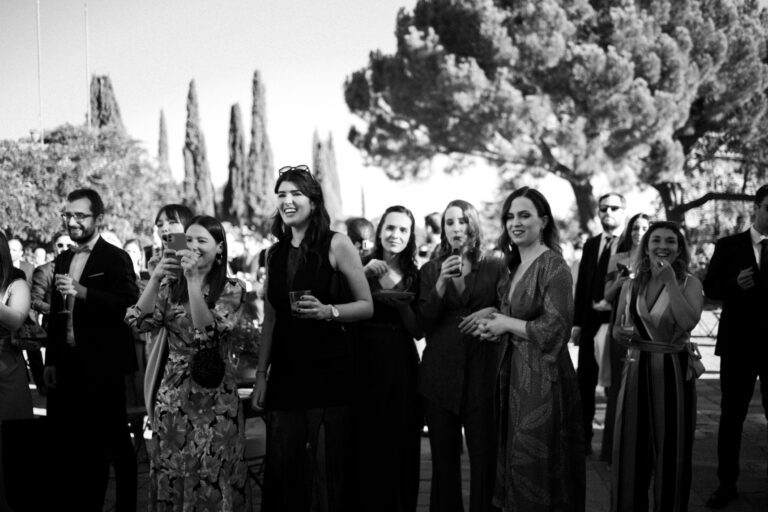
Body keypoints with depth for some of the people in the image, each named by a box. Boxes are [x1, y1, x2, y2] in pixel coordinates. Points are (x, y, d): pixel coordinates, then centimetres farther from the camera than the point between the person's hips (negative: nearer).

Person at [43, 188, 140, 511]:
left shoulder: (115, 258, -7)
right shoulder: (63, 260, 14)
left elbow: (129, 305, -19)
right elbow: (56, 313, 17)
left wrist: (82, 292, -25)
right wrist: (50, 361, 13)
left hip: (103, 365, -6)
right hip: (68, 364, 7)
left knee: (113, 440, 2)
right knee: (72, 442, 12)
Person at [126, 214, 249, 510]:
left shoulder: (231, 289, -4)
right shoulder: (171, 284, 7)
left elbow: (207, 332, -18)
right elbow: (140, 322, -5)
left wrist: (193, 279, -22)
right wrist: (155, 278, -15)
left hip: (213, 395, -3)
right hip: (173, 391, 3)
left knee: (211, 476, 1)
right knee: (170, 472, 9)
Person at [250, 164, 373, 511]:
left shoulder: (336, 245, -2)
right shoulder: (275, 254, 11)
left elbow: (366, 306, -1)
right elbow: (270, 319, 16)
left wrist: (328, 311, -19)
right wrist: (261, 375, 12)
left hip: (328, 370, -4)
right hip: (285, 372, 4)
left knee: (328, 467, -4)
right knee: (281, 466, 5)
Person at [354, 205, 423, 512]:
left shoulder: (415, 276, 6)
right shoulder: (363, 269, 3)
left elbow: (418, 331, 1)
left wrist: (400, 300, -13)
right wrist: (365, 274, -15)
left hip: (401, 365, 1)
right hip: (366, 362, -1)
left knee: (400, 442, 5)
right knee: (366, 442, -1)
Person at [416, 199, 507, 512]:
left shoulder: (495, 267, 5)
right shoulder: (429, 271, 10)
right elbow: (422, 324, 0)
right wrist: (441, 284, -11)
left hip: (483, 371, -1)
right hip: (440, 373, 2)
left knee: (484, 455, -5)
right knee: (444, 457, 6)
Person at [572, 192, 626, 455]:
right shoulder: (591, 244, 11)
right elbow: (581, 284, 10)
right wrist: (577, 322, 6)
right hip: (590, 320, 5)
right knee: (585, 381, 8)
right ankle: (583, 437, 17)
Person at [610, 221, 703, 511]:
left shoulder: (689, 283, -3)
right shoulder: (630, 286, 6)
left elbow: (689, 321, -21)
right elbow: (617, 328, 17)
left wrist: (670, 281, -18)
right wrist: (622, 333, -5)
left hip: (674, 372, -3)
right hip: (636, 371, 3)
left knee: (671, 449, 6)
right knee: (630, 449, 8)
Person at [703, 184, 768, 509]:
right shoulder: (728, 246, 2)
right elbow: (710, 288, -2)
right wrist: (736, 284, -20)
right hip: (738, 344, 0)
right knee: (731, 415, 7)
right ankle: (727, 483, 17)